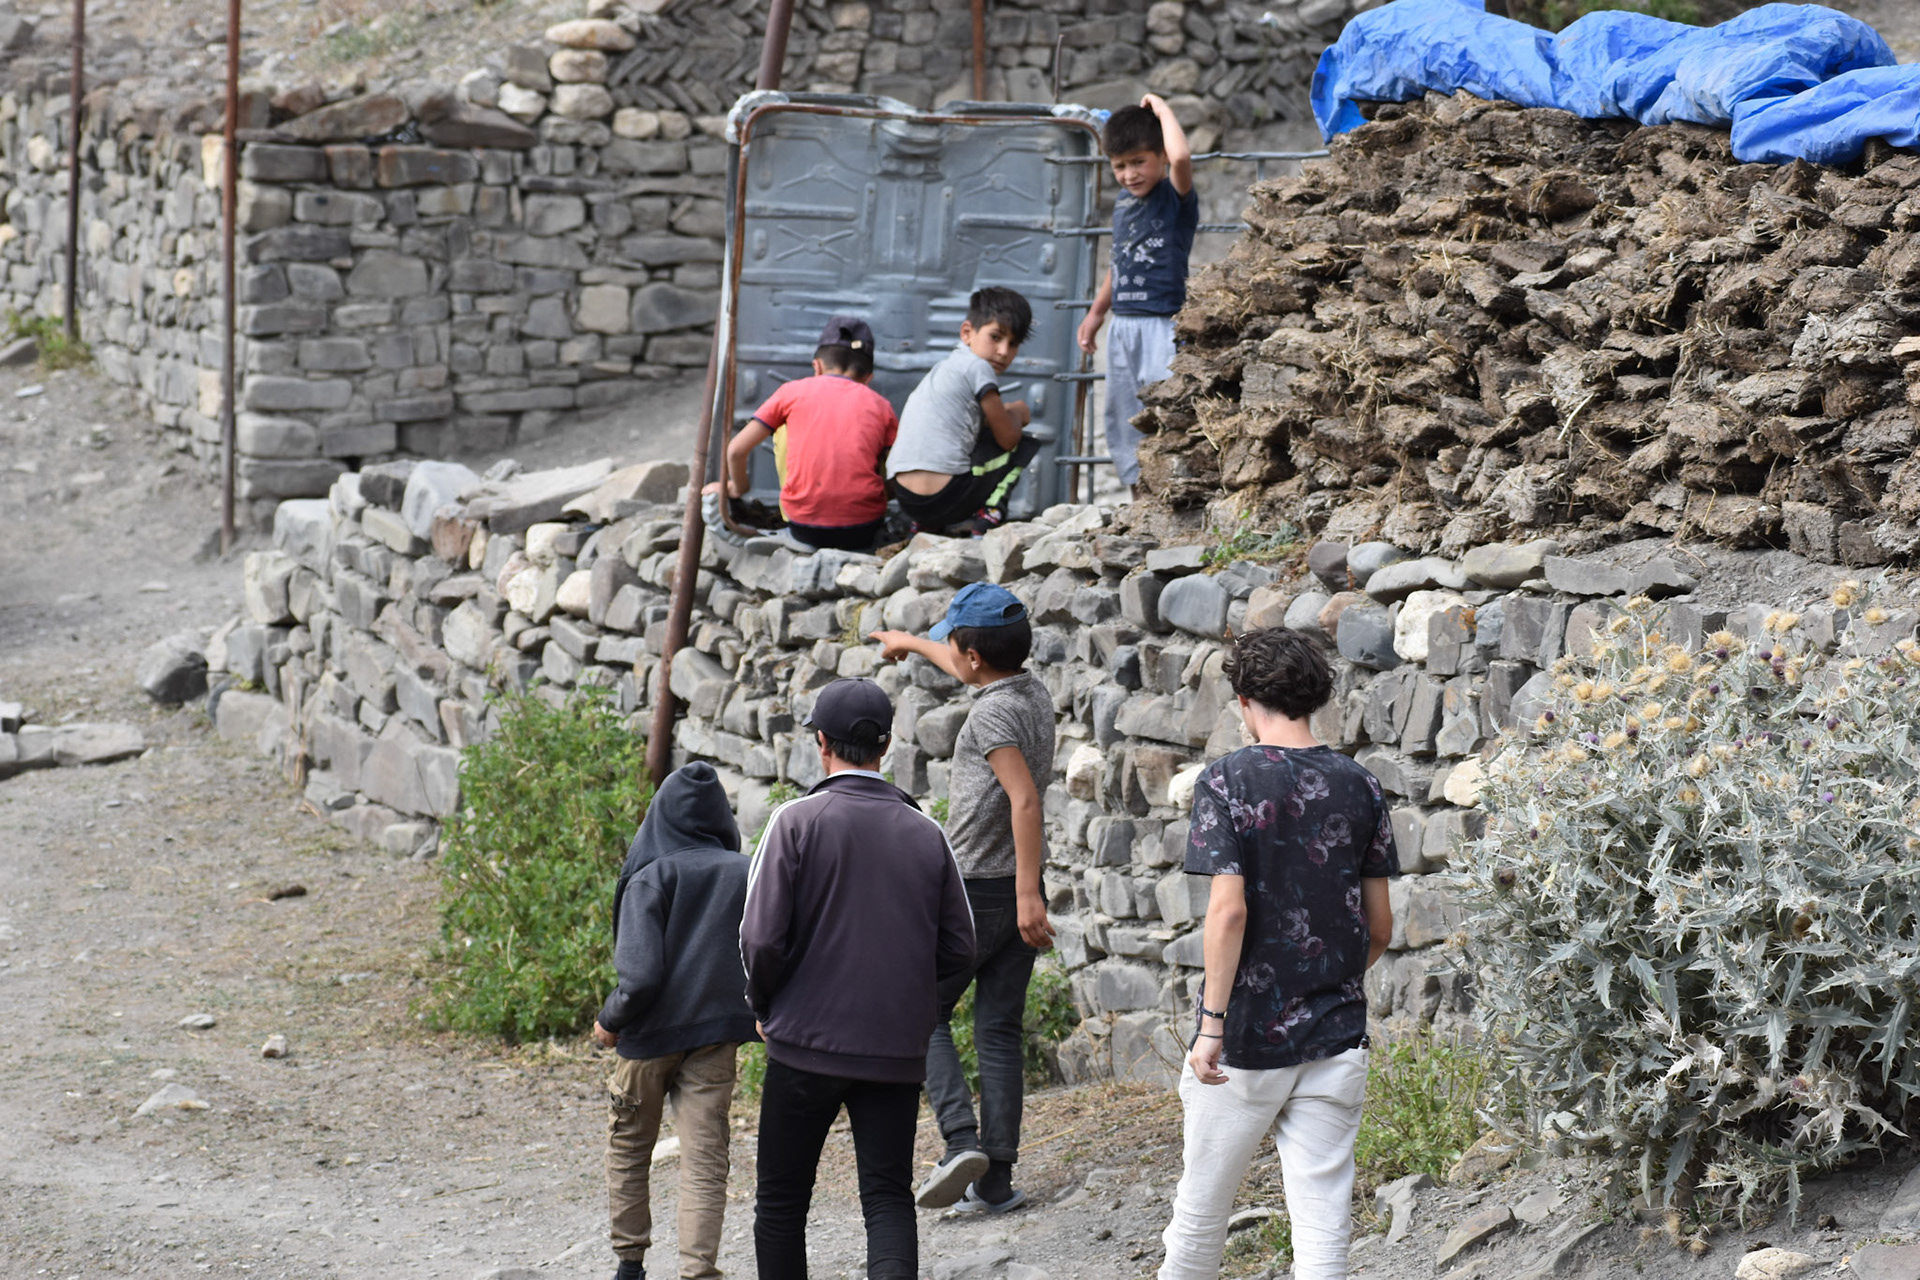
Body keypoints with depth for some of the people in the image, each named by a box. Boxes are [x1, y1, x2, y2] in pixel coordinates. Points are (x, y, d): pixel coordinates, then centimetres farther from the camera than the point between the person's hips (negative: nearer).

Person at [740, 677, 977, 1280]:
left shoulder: (797, 821, -8)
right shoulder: (925, 833, 2)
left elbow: (762, 938, -13)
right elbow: (958, 949, 6)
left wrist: (762, 1003, 6)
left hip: (807, 1044, -2)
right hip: (897, 1049, 2)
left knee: (782, 1202, 11)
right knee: (888, 1196, 4)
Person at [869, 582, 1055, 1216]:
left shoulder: (991, 714, -18)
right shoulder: (1032, 691, 8)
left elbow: (1024, 799, -29)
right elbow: (970, 671, 31)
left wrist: (1028, 895, -34)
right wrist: (911, 643, 49)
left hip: (976, 890, -8)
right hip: (1018, 887, 8)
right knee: (1000, 1029, 8)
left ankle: (961, 1140, -11)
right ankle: (996, 1180, 6)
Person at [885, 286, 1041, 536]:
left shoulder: (945, 367, 22)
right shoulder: (978, 367, -5)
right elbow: (1008, 437, 0)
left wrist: (1006, 412, 21)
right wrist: (1017, 413, 20)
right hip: (943, 500, -8)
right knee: (1026, 445, 12)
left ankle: (930, 525, 17)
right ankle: (986, 515, -3)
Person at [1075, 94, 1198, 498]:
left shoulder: (1175, 198, -9)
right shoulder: (1124, 202, 13)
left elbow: (1181, 156, -32)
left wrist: (1162, 110, -17)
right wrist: (1096, 312, 30)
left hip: (1162, 324, -8)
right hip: (1123, 325, 8)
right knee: (1123, 420, 12)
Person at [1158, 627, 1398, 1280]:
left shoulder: (1227, 780, -7)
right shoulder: (1359, 786, 4)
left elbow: (1229, 908, -16)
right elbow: (1380, 927, 7)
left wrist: (1212, 1023, -13)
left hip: (1247, 1037, -3)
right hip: (1336, 1037, 3)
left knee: (1200, 1214, 12)